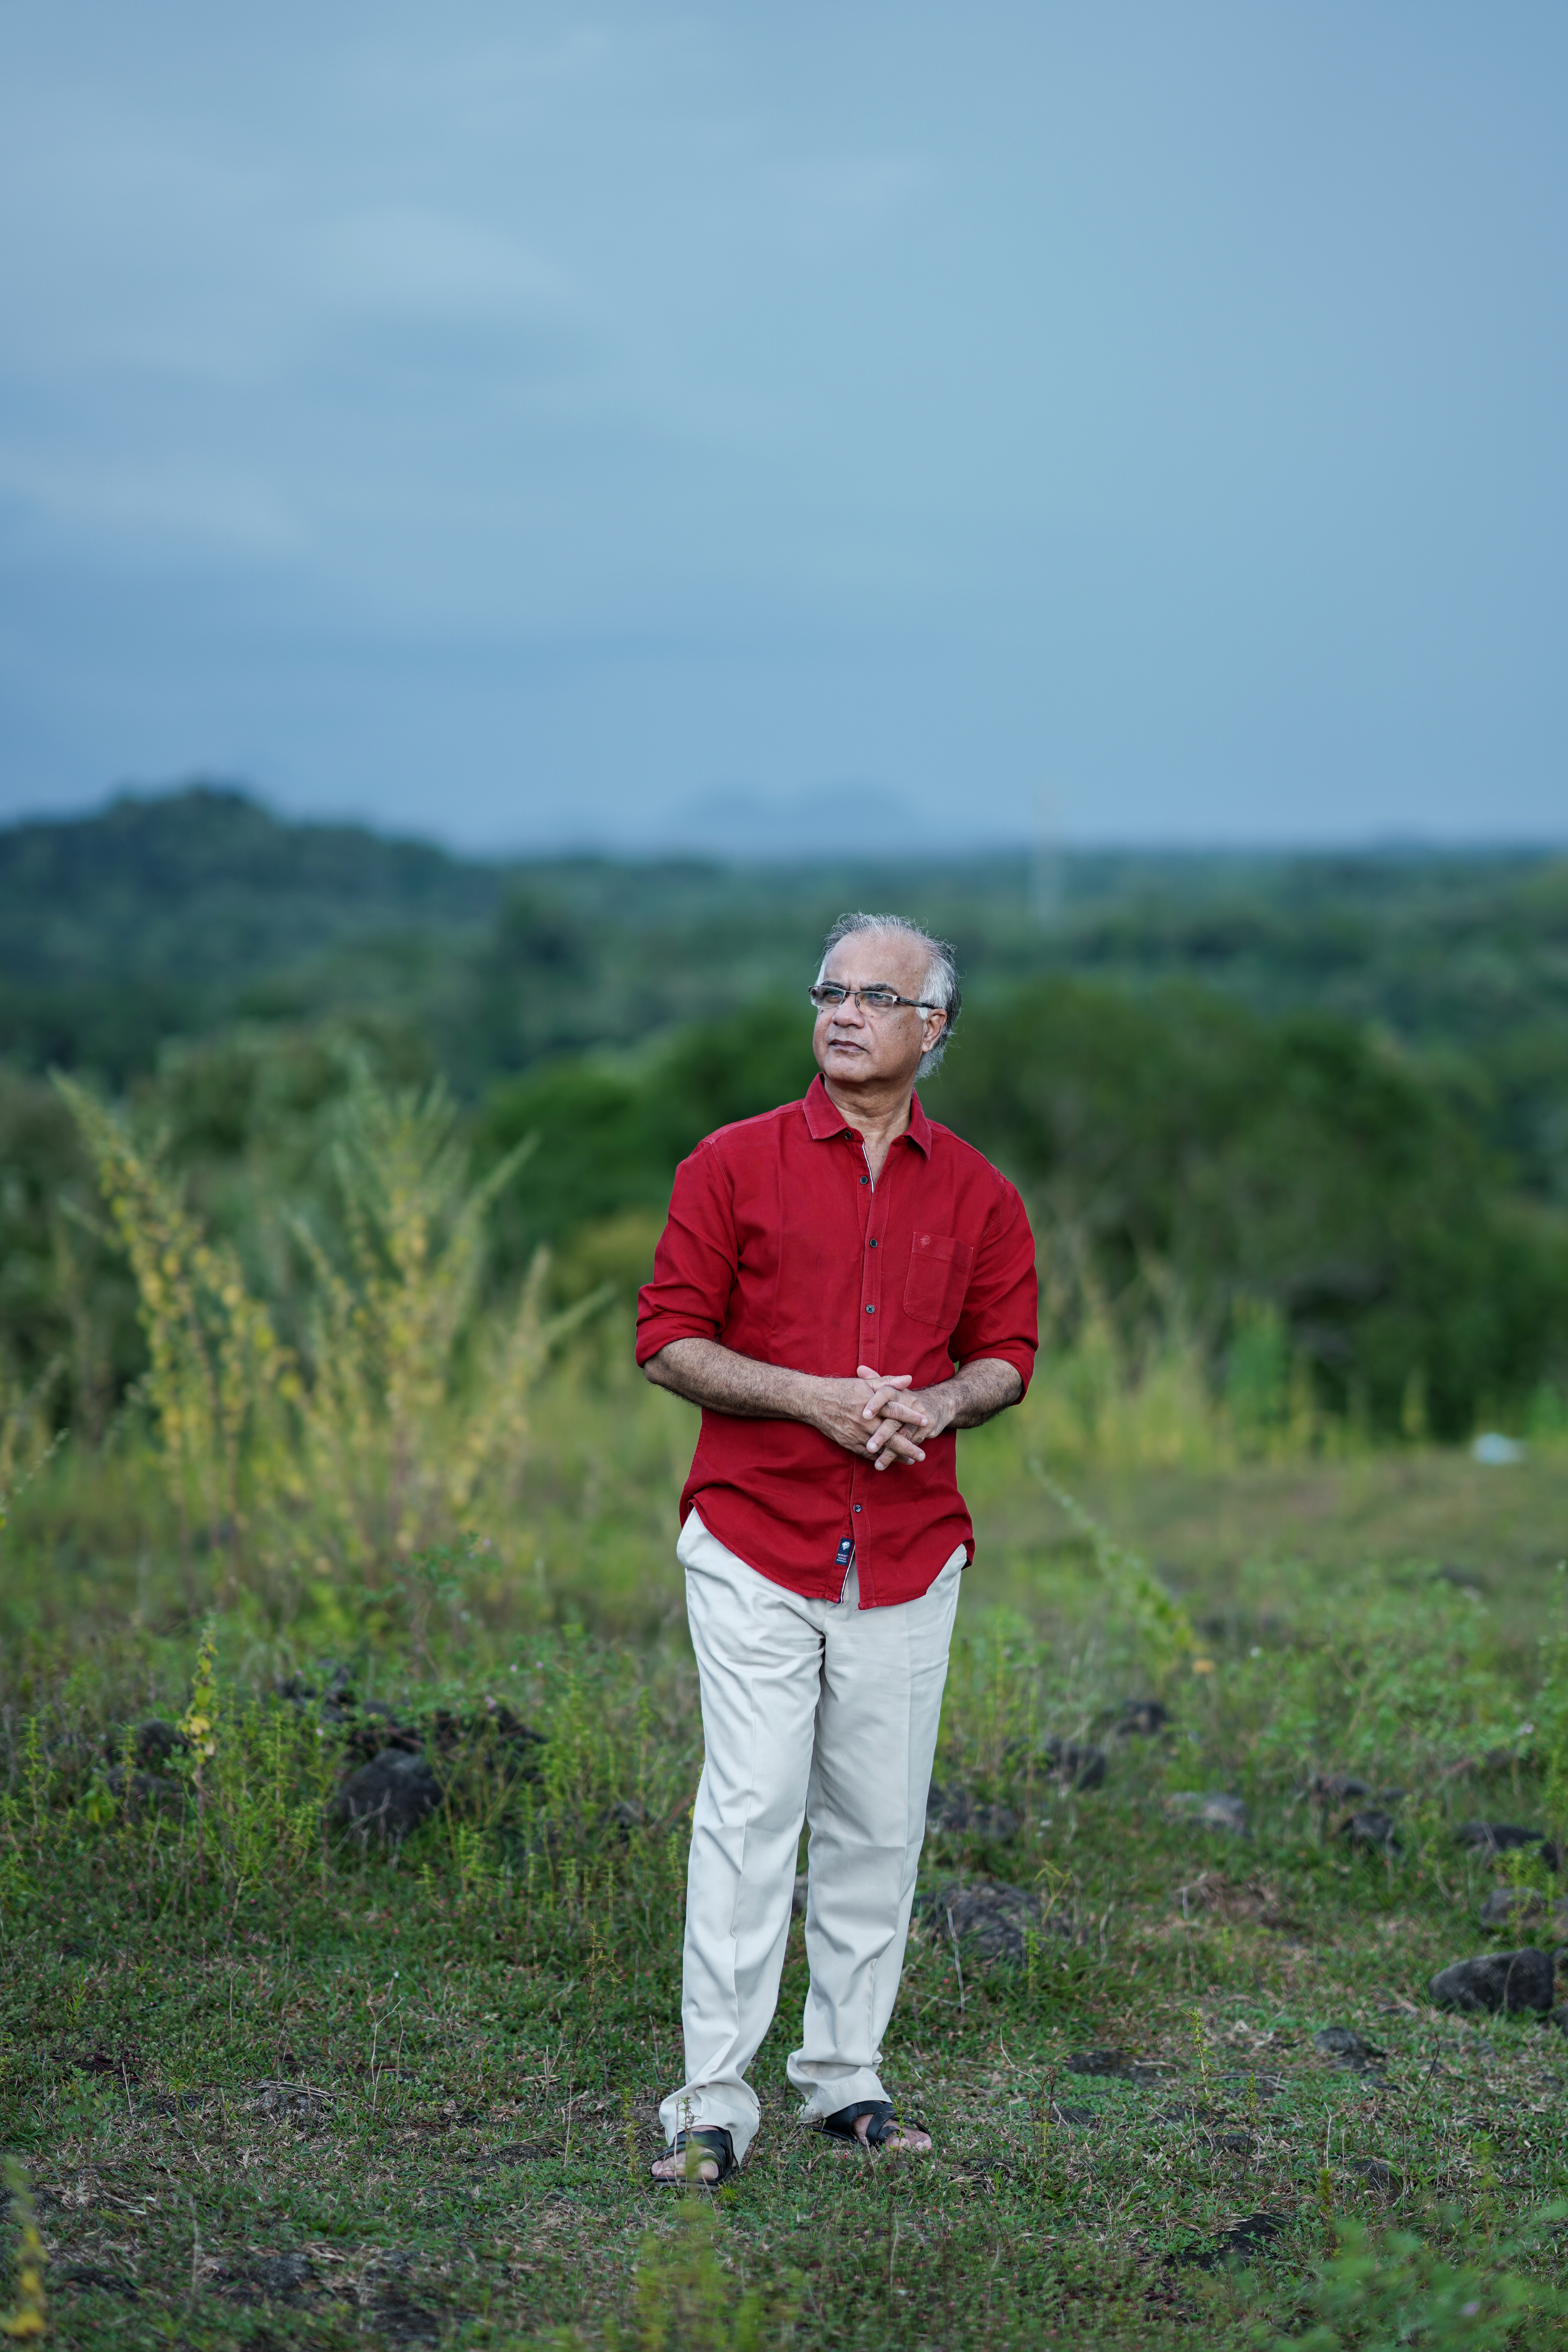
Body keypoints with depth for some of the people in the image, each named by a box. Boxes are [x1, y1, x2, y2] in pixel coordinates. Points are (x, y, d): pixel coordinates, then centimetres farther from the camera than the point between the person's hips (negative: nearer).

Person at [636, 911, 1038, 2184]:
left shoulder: (978, 1194, 7)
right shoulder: (734, 1164, 0)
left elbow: (1006, 1353, 14)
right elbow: (668, 1339, -2)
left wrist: (936, 1404, -9)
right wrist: (816, 1397, -15)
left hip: (910, 1553, 3)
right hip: (756, 1546, -3)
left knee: (878, 1828, 8)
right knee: (750, 1813, -7)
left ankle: (847, 2076, 20)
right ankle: (714, 2102, -2)